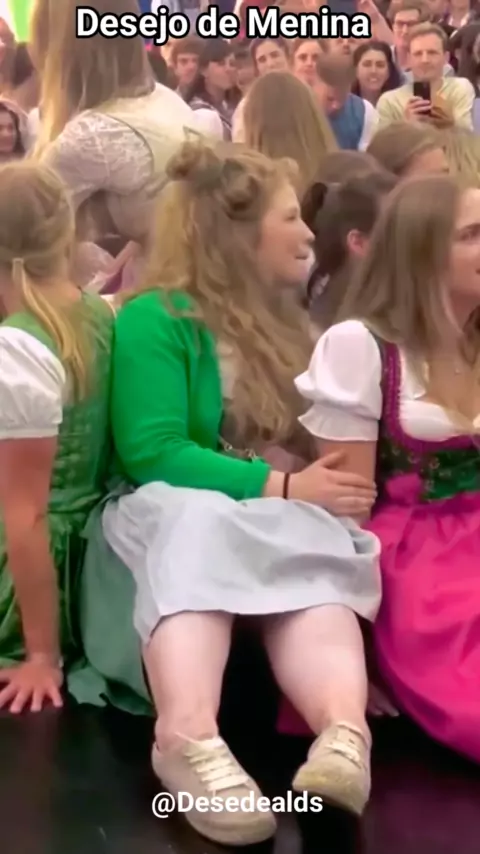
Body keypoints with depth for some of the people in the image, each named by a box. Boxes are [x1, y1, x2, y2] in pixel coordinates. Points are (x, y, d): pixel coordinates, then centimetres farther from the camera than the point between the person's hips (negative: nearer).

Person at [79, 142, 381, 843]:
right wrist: (279, 488, -21)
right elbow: (152, 454, -14)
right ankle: (189, 738, -63)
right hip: (170, 518, -4)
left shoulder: (284, 322, 21)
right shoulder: (155, 318, -3)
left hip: (283, 530, 5)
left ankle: (345, 734, -60)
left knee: (314, 559, -31)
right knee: (197, 530, -39)